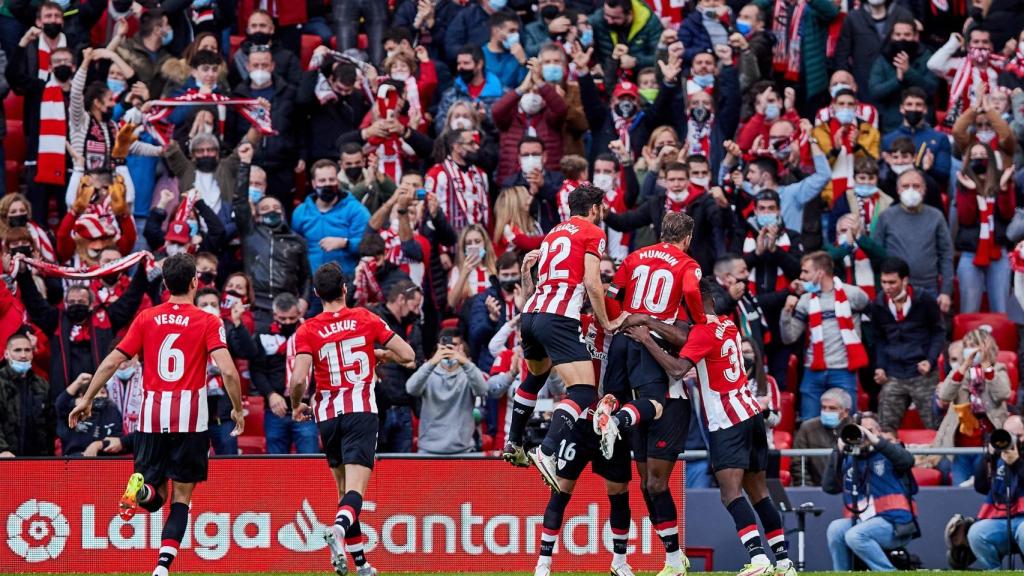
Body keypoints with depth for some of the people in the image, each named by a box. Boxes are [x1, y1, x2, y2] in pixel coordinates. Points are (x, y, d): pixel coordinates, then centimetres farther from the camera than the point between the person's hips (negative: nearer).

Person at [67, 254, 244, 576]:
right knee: (181, 498, 6)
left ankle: (142, 489, -23)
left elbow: (112, 362, 5)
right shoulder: (208, 323, -1)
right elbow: (228, 371, -12)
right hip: (191, 419, -2)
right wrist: (238, 409, 3)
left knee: (154, 498, 13)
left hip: (152, 418, 2)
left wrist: (87, 400, 13)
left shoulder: (146, 319, 6)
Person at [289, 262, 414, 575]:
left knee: (344, 488, 17)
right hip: (361, 411, -2)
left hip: (327, 416, 2)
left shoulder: (307, 331, -1)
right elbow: (407, 355, 3)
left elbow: (299, 379, -12)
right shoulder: (365, 319, 2)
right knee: (355, 489, -12)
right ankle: (339, 528, -43)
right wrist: (380, 354, 22)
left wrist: (297, 406, 7)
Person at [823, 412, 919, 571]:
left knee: (855, 535, -28)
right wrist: (838, 452, -4)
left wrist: (875, 441, -21)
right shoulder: (850, 459, 14)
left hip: (895, 523, -5)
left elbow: (907, 461, -19)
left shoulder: (888, 452, 4)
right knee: (836, 528, -20)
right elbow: (829, 487, 4)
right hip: (865, 520, 5)